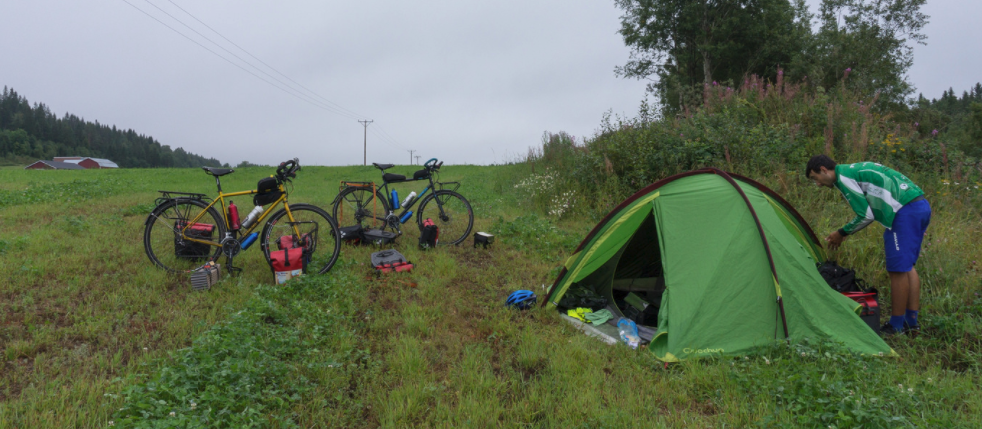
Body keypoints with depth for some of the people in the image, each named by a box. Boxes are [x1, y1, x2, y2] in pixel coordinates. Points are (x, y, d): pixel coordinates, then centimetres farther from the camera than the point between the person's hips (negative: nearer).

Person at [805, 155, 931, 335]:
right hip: (922, 205, 10)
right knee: (907, 266, 16)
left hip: (905, 211, -10)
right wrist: (844, 232, 22)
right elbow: (869, 210, 24)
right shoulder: (856, 169, 22)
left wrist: (842, 233, 5)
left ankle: (896, 326, 6)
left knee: (898, 270, -3)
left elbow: (866, 216, -9)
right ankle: (912, 321, 23)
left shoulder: (843, 177, -7)